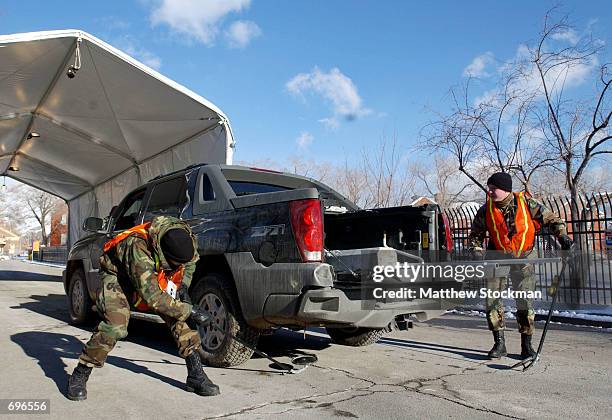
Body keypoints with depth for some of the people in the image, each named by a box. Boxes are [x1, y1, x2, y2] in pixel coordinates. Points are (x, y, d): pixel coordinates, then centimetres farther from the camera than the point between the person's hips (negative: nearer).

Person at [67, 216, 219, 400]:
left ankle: (196, 376, -1)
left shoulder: (184, 239, -24)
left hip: (153, 277, 5)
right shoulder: (138, 247, -43)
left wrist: (183, 283, -11)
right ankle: (79, 376, -4)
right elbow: (152, 296, -43)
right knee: (115, 325, -27)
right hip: (117, 276, -5)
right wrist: (189, 310, -38)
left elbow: (191, 261, 4)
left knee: (178, 317, -9)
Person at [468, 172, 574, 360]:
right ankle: (499, 344, 12)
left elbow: (551, 219, -2)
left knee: (525, 301, -1)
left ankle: (526, 345, 15)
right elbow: (475, 235, 1)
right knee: (492, 300, -1)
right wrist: (476, 250, -16)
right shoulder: (486, 210, -9)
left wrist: (562, 237, -16)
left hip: (523, 257, -1)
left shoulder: (526, 203, -13)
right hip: (496, 258, 2)